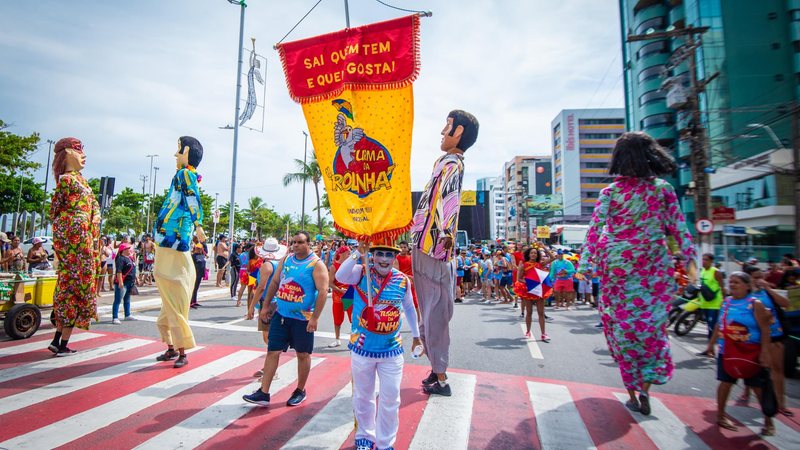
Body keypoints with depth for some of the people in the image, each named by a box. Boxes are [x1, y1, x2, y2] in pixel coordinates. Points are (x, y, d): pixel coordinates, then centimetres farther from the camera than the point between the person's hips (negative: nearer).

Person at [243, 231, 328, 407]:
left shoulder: (316, 264, -11)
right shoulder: (286, 260, 7)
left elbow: (323, 291, -16)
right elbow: (274, 283, 15)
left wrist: (315, 317, -21)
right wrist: (266, 306, 12)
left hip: (303, 318, -5)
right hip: (280, 314, 5)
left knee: (303, 354, 9)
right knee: (272, 351, 6)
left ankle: (300, 391, 26)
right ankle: (263, 393, 16)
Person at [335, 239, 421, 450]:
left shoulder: (403, 280, -3)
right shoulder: (361, 272, -10)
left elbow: (409, 308, 12)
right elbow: (340, 277, -32)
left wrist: (416, 336, 19)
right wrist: (358, 253, -34)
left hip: (392, 350, 1)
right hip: (362, 348, -1)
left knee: (390, 399, 9)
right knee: (363, 397, 18)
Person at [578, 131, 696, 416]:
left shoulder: (610, 192, -6)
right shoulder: (663, 189, 0)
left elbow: (595, 229, -10)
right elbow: (678, 227, 2)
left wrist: (584, 264, -8)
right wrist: (689, 259, 10)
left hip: (617, 265, -2)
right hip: (654, 266, 2)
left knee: (622, 325, 9)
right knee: (651, 323, 15)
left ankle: (633, 392, 18)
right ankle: (646, 384, 8)